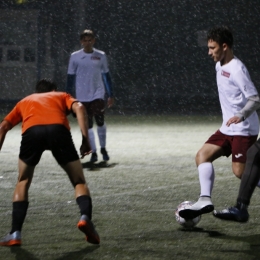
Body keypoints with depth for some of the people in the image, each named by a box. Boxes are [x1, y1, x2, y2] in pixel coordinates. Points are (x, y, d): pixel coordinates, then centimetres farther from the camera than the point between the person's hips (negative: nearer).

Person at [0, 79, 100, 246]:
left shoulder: (25, 101, 40)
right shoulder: (62, 96, 35)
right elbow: (79, 108, 13)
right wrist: (85, 139, 7)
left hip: (31, 132, 1)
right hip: (59, 130, -1)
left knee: (23, 183, 22)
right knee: (79, 181, 14)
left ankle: (15, 234, 12)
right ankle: (86, 217, -13)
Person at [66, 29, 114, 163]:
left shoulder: (101, 56, 5)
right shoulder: (75, 57, 3)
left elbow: (106, 75, 11)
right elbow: (70, 77, 7)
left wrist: (111, 95, 10)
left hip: (98, 94, -1)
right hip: (82, 97, 1)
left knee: (100, 121, -15)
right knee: (88, 126, 0)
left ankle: (103, 148, 4)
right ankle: (93, 152, 10)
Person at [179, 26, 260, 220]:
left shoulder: (237, 69, -18)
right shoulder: (220, 66, 11)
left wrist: (241, 115, -38)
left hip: (244, 130, -9)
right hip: (228, 129, 9)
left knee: (240, 172, -11)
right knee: (202, 155, -5)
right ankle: (205, 200, -16)